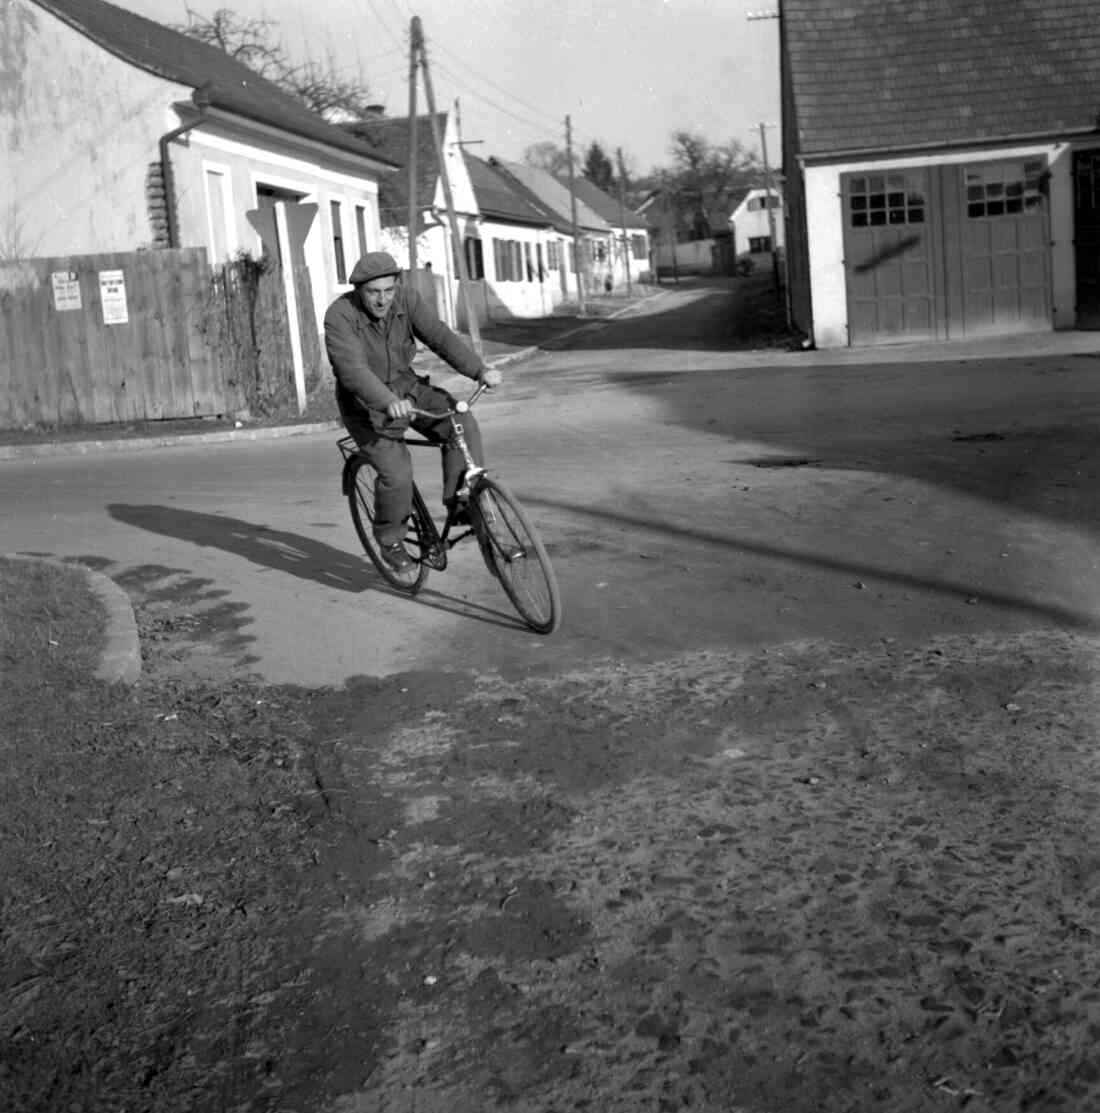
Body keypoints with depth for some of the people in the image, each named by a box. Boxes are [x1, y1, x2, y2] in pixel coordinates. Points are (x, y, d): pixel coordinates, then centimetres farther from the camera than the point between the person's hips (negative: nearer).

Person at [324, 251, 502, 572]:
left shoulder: (407, 298, -12)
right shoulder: (340, 316, -24)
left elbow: (441, 336, -20)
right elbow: (353, 369, -37)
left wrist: (480, 370, -35)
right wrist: (388, 403, -55)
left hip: (405, 387, 5)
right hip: (366, 402, -4)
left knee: (462, 424, -19)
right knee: (396, 473, -20)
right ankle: (390, 539, 7)